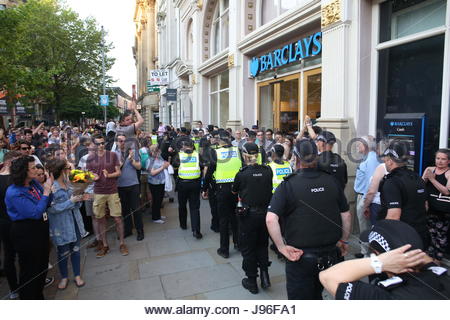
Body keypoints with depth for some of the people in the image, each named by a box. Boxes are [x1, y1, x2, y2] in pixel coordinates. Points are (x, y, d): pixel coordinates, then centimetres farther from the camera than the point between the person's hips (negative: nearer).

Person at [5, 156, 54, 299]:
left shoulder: (34, 183, -2)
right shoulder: (14, 193, -23)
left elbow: (46, 204, 6)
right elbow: (36, 213, -27)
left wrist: (49, 187, -9)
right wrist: (46, 192, -23)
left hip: (40, 228, 8)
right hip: (26, 233, -8)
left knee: (42, 265, 22)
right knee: (29, 268, 10)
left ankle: (38, 296, 43)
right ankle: (28, 298, 31)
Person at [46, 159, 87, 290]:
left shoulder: (68, 184, 3)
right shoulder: (51, 187, -17)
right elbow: (52, 208, -21)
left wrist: (79, 199, -8)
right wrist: (71, 201, -21)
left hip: (75, 223, 5)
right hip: (61, 226, -5)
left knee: (75, 250, 14)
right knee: (63, 253, 12)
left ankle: (77, 275, 29)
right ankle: (64, 277, 33)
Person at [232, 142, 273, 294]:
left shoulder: (242, 174, -13)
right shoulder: (267, 171, -6)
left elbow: (234, 191, 4)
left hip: (248, 215, -3)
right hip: (265, 213, 3)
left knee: (248, 248, 12)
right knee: (262, 244, 23)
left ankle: (251, 282, 23)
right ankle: (264, 275, 18)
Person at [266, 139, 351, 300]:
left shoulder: (287, 185, -15)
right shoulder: (332, 182, -4)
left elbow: (271, 219, -25)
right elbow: (346, 215, 3)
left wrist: (282, 247, -15)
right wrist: (344, 241, 16)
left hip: (300, 257, -4)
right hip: (330, 255, 5)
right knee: (316, 294, 28)